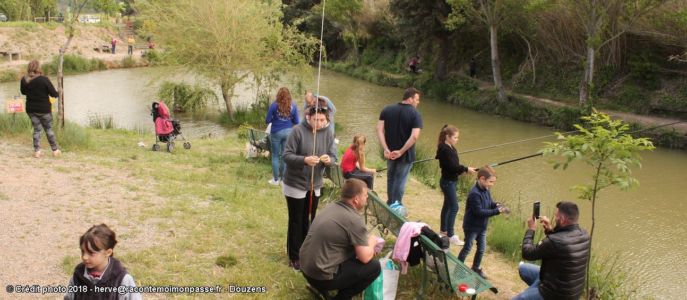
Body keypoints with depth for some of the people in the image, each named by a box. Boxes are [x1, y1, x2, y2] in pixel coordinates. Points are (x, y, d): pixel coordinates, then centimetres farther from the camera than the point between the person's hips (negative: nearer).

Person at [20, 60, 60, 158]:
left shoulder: (24, 80, -4)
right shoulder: (44, 79, -19)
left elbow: (23, 92, 13)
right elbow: (54, 94, -14)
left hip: (31, 109, 4)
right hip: (44, 109, -4)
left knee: (37, 129, 13)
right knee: (49, 129, 9)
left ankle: (37, 151, 11)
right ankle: (55, 150, 15)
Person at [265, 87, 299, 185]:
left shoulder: (274, 105, -11)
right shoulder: (293, 105, -4)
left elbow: (267, 121, -7)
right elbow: (296, 121, 1)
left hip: (276, 132, -2)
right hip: (288, 132, 2)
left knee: (275, 156, 10)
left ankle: (275, 179, 15)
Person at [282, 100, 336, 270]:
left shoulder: (327, 133, -4)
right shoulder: (298, 131, -18)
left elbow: (333, 158, 0)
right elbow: (286, 156, -20)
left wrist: (329, 160, -24)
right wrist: (304, 160, -36)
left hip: (315, 186, 5)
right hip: (295, 185, -4)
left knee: (308, 221, 17)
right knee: (296, 222, 7)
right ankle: (294, 257, 21)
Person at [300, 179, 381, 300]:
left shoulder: (331, 207, 7)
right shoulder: (354, 220, -17)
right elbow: (365, 258, -13)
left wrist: (364, 239, 16)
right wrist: (372, 242, 6)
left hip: (306, 269, 8)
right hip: (322, 276, -8)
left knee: (353, 249, 25)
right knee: (374, 266, -1)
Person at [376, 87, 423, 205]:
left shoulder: (387, 110, 0)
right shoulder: (415, 114, -12)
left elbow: (379, 129, -9)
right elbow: (414, 136, -24)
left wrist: (386, 149, -12)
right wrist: (401, 152, -19)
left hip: (390, 152, 4)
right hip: (406, 154, -4)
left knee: (391, 177, 21)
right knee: (400, 180, 9)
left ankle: (390, 203, 34)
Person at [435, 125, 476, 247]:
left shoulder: (451, 148, 9)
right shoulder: (444, 149, -21)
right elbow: (451, 166, -24)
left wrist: (463, 169, -1)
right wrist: (466, 169, -18)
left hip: (451, 181, 10)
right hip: (447, 182, -10)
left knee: (447, 205, 19)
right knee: (454, 207, -9)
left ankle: (444, 230, 32)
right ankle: (450, 235, -5)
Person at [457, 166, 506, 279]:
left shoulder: (486, 190, -2)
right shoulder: (474, 194, -29)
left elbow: (489, 202, 12)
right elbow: (479, 212, -29)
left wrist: (496, 205, -10)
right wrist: (496, 211, -29)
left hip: (482, 227, 8)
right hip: (472, 227, -8)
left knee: (482, 249, 17)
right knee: (467, 248, 5)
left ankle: (476, 268, 35)